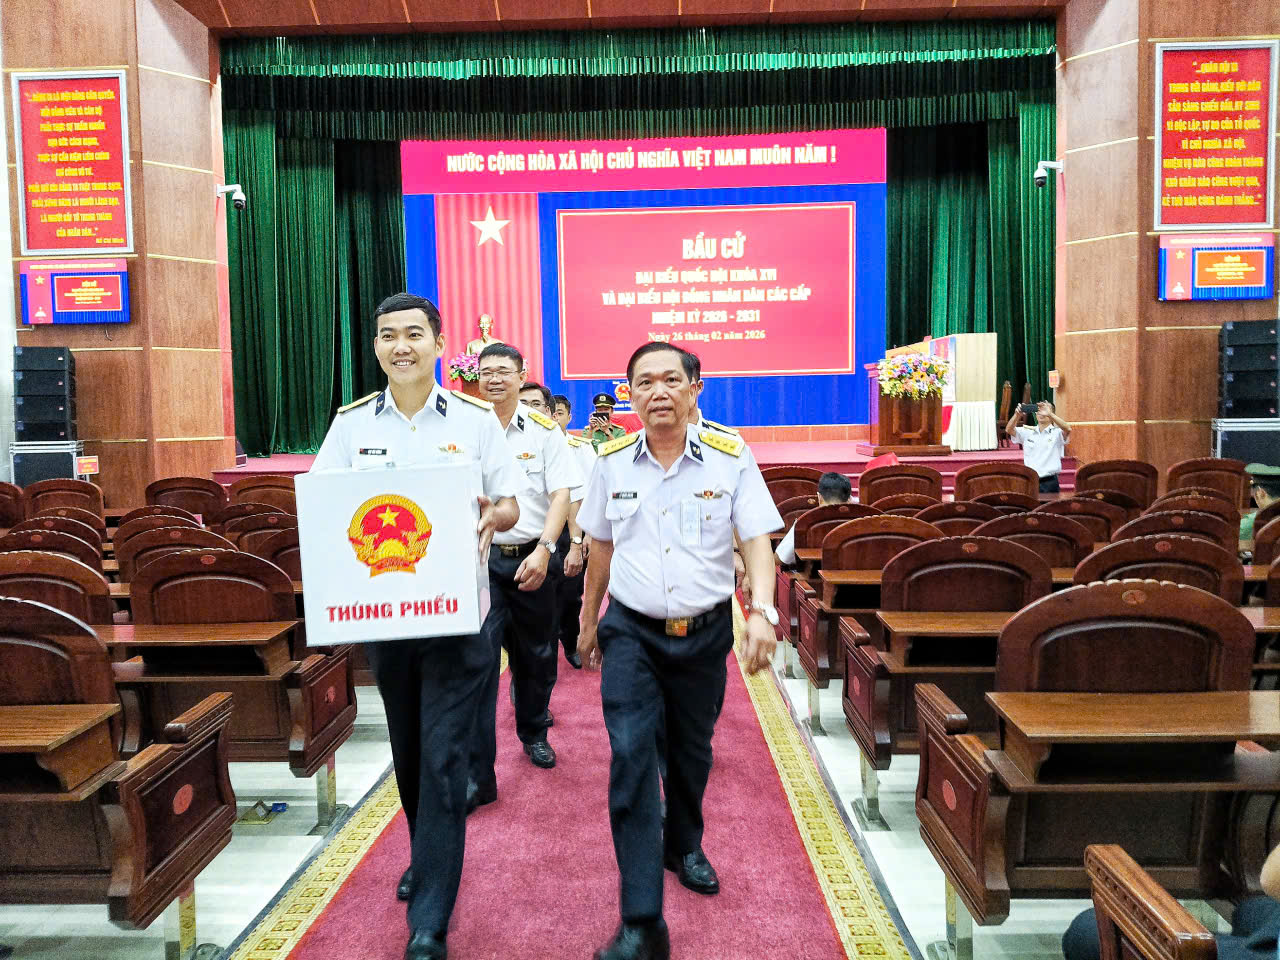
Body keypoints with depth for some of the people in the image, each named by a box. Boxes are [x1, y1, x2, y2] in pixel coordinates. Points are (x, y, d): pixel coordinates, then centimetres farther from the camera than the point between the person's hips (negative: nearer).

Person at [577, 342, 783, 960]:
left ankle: (683, 846, 47)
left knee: (692, 752, 17)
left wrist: (763, 610, -25)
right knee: (631, 755, -12)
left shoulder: (730, 457, -7)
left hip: (705, 633, 0)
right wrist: (588, 621, 17)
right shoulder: (613, 461, -1)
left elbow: (756, 540, -9)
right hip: (631, 632, 0)